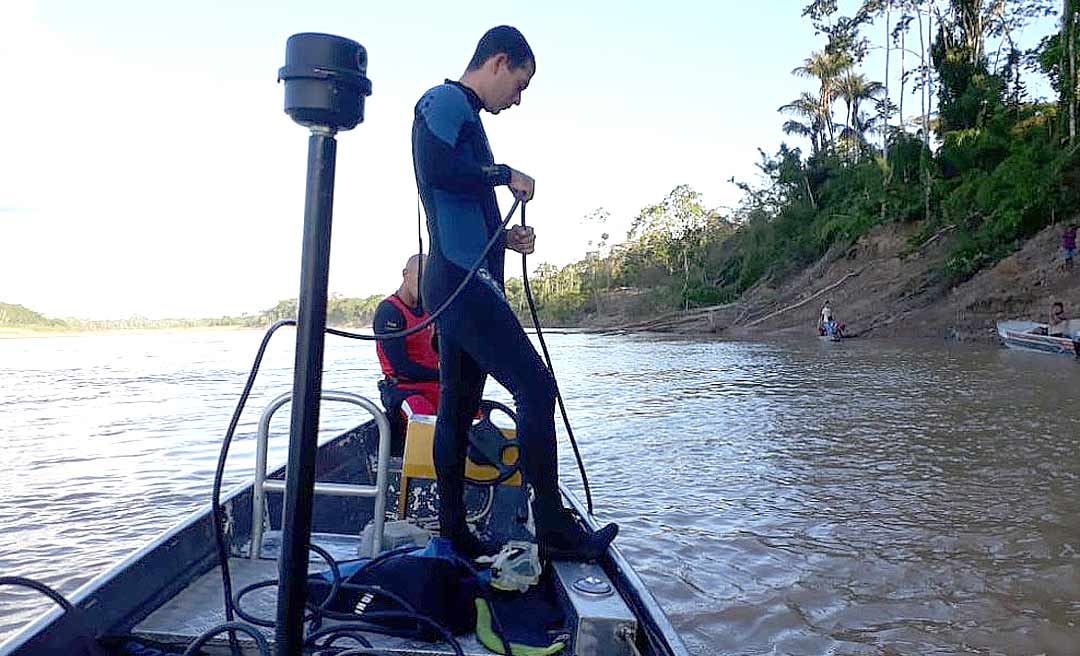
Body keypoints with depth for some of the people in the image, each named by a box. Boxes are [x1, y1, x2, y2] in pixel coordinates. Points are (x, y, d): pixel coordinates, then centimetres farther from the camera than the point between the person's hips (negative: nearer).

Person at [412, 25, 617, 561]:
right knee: (536, 387, -11)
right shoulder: (445, 101, -3)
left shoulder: (463, 115, 27)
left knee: (458, 408, 10)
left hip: (458, 285, 11)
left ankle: (453, 533, 17)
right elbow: (435, 169, -23)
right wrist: (504, 174, -10)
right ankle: (553, 528, -5)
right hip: (463, 281, -11)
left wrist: (504, 237, 14)